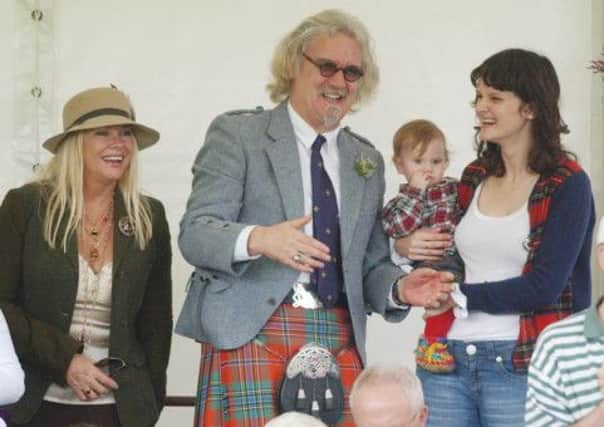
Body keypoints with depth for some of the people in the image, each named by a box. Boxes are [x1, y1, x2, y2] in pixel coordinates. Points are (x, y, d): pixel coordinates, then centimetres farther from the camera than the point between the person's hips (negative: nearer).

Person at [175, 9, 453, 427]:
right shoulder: (237, 133, 3)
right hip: (250, 332, -4)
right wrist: (257, 239, -26)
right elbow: (195, 234, -7)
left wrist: (399, 288, -4)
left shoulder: (367, 160, 18)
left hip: (339, 342, 4)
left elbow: (370, 264, 18)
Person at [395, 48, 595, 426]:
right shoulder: (475, 176, 10)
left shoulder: (567, 185, -6)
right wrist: (406, 246, 1)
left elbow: (544, 286, -13)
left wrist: (460, 297, -8)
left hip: (519, 365, -5)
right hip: (447, 357, 5)